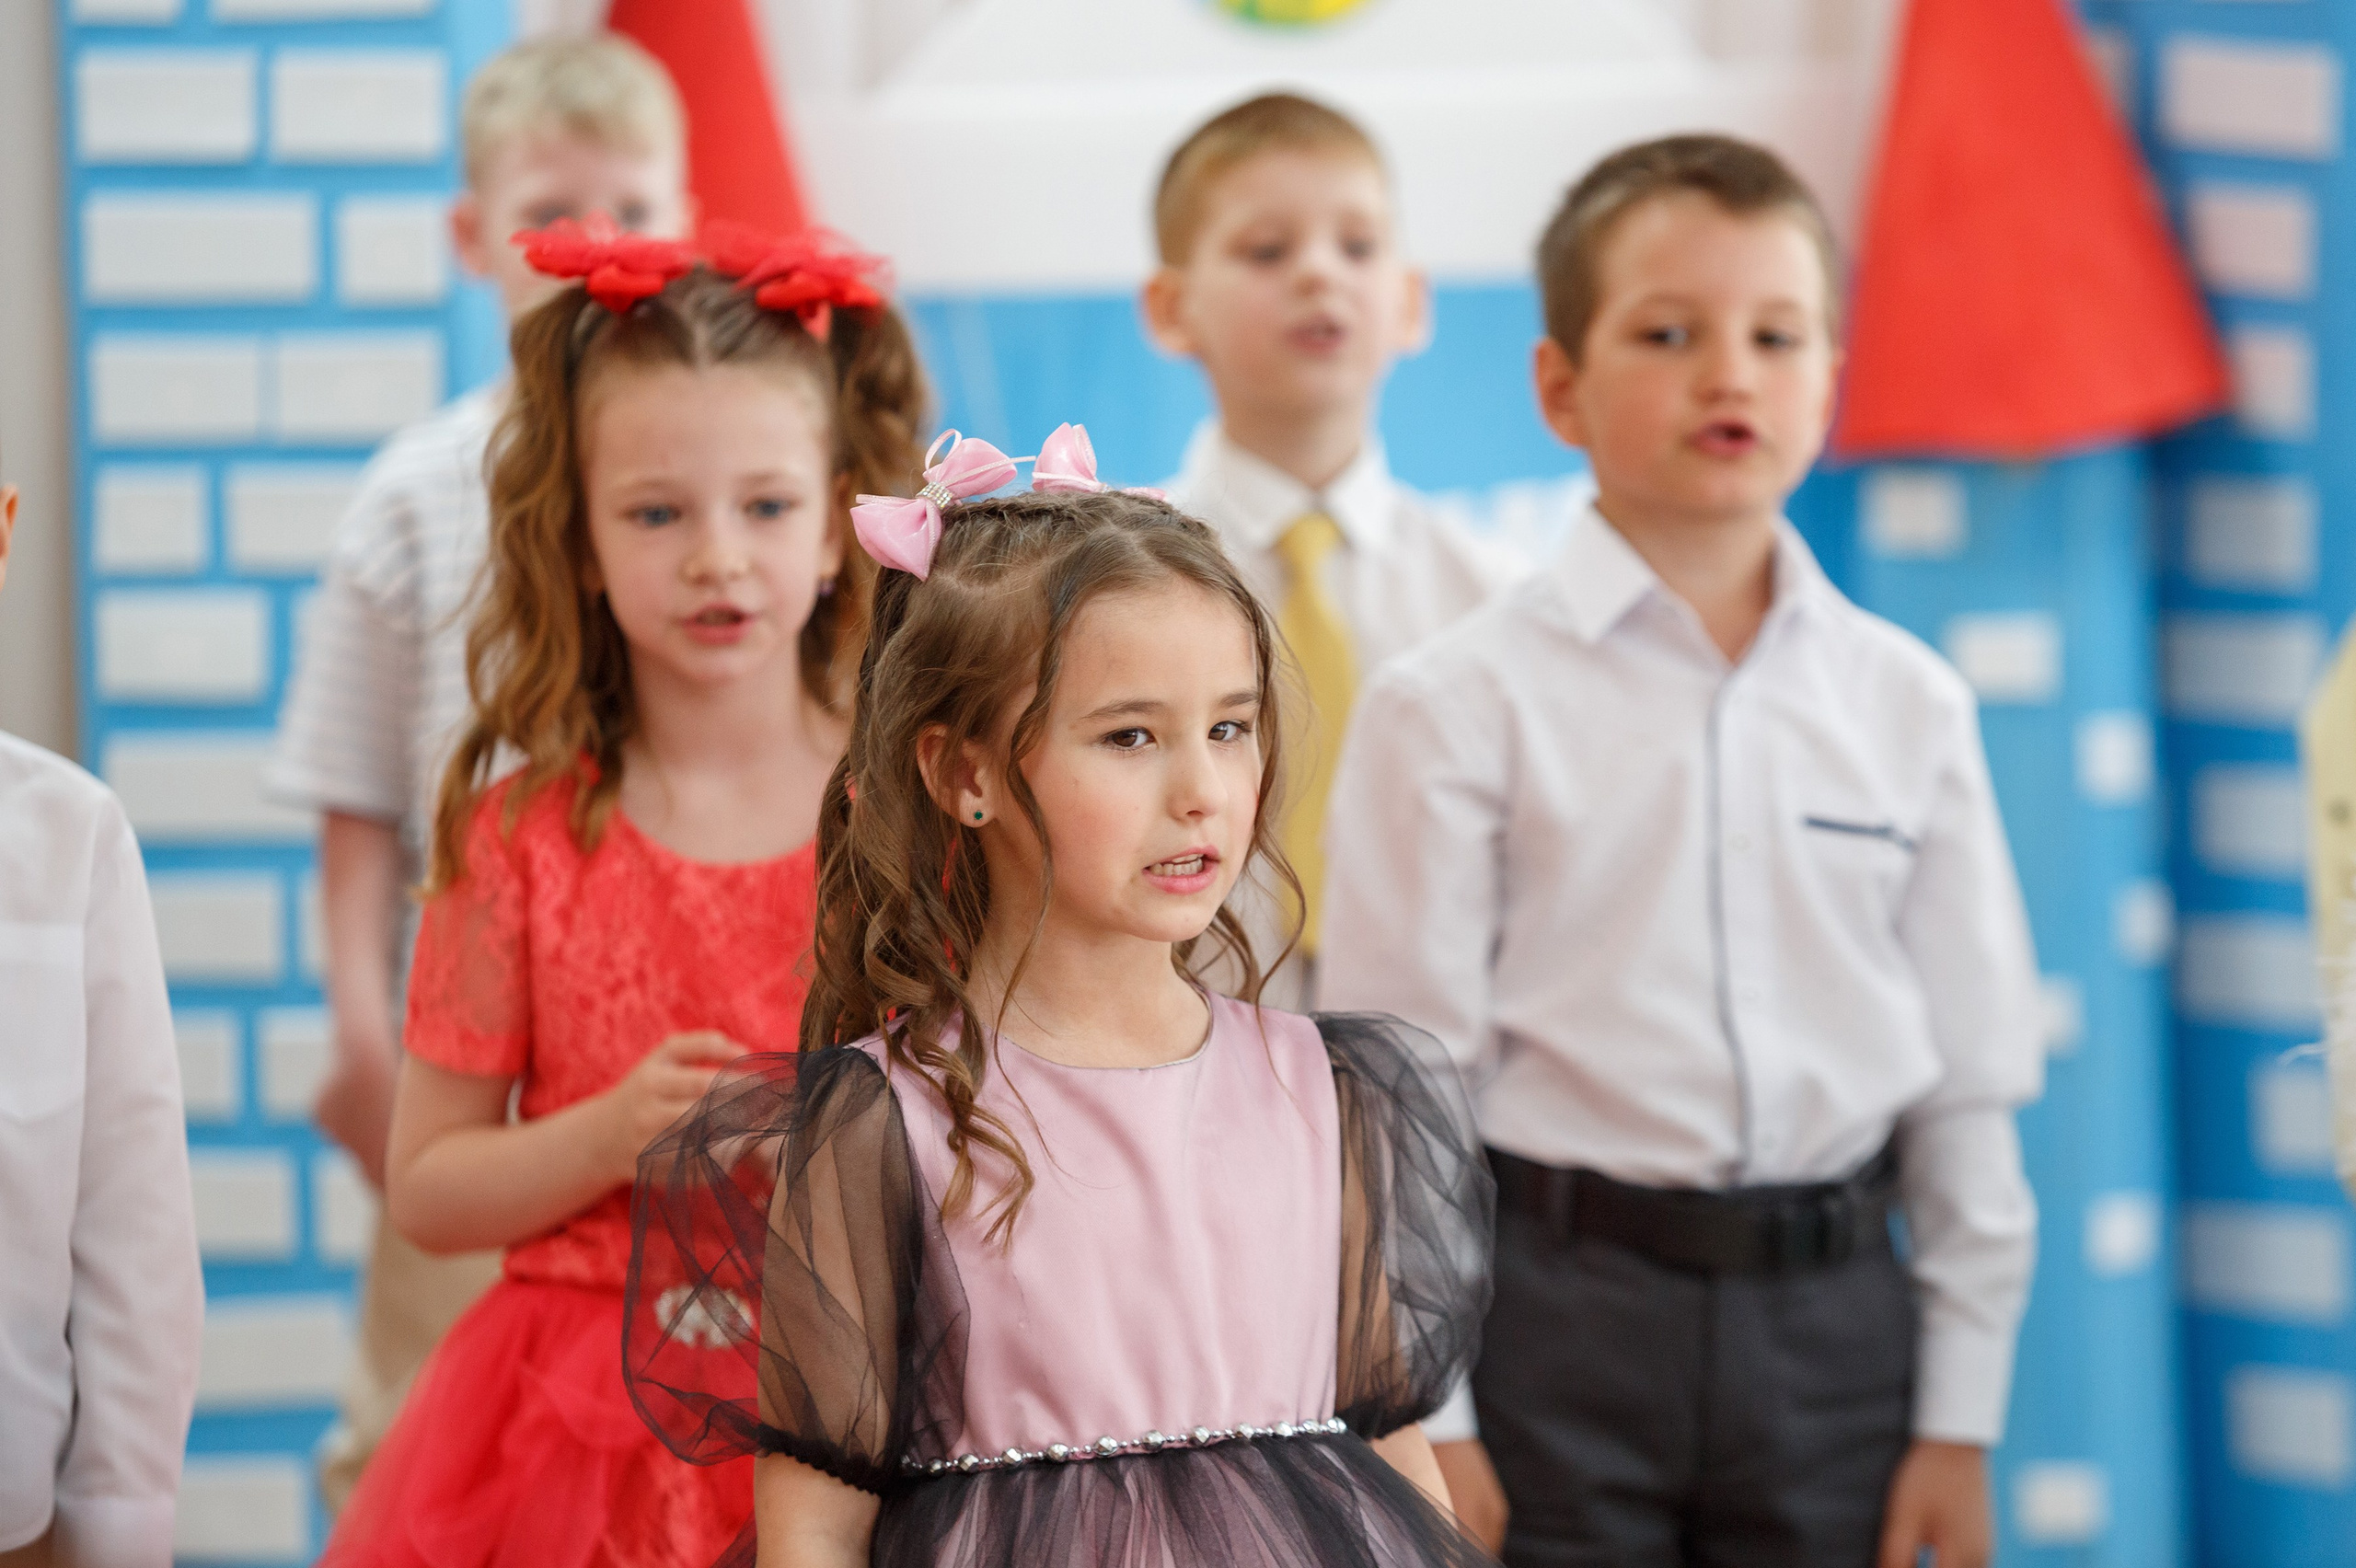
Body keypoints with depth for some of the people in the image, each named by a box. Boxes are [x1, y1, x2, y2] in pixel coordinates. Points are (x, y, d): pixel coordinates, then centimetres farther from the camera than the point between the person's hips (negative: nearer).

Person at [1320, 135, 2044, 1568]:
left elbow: (1971, 1080, 9)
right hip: (1563, 1304, -3)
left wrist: (1960, 1421, 6)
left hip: (1834, 1317, 3)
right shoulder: (1460, 708, -2)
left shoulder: (1906, 704, 7)